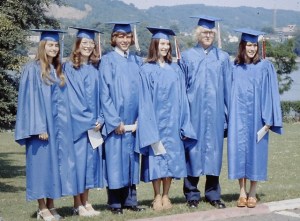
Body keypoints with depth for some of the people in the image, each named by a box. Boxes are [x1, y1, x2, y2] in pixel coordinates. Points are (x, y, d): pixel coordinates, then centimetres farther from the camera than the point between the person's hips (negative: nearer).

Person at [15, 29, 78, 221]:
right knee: (42, 162, -3)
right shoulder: (33, 69, -6)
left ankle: (51, 205, 13)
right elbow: (30, 99, -12)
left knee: (57, 161, 6)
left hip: (59, 125, 6)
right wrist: (39, 127, -18)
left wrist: (65, 125, 9)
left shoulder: (58, 70, 14)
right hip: (42, 125, -6)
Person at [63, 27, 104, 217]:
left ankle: (86, 202, 14)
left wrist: (100, 119, -5)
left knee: (91, 160, 6)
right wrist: (87, 120, -13)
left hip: (95, 124, 5)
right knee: (78, 160, -2)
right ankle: (78, 205, 5)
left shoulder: (96, 69, 12)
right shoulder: (69, 68, -3)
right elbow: (70, 97, -9)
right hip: (77, 123, -5)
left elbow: (100, 96, 9)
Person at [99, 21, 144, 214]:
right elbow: (105, 93, -7)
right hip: (115, 121, -4)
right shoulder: (107, 61, -2)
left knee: (131, 158, 8)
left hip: (134, 122, 4)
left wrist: (139, 119, -2)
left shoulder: (138, 61, 11)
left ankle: (130, 199, 16)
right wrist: (115, 121, -14)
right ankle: (115, 203, 7)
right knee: (116, 159, -1)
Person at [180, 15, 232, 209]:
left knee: (214, 150, 4)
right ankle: (192, 195, 9)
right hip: (194, 111, -1)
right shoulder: (187, 57, 6)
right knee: (193, 150, 0)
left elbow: (228, 88, 8)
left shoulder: (223, 58, 9)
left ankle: (213, 194, 13)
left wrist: (228, 113, 2)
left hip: (215, 112, 1)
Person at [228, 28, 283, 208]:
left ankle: (252, 193, 11)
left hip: (256, 117, -2)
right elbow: (230, 93, 10)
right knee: (239, 151, 1)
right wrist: (230, 117, 2)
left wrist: (268, 119, -8)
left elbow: (270, 93, -2)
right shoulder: (234, 67, 6)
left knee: (255, 152, 2)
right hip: (239, 118, 2)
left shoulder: (265, 67, -1)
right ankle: (242, 192, 11)